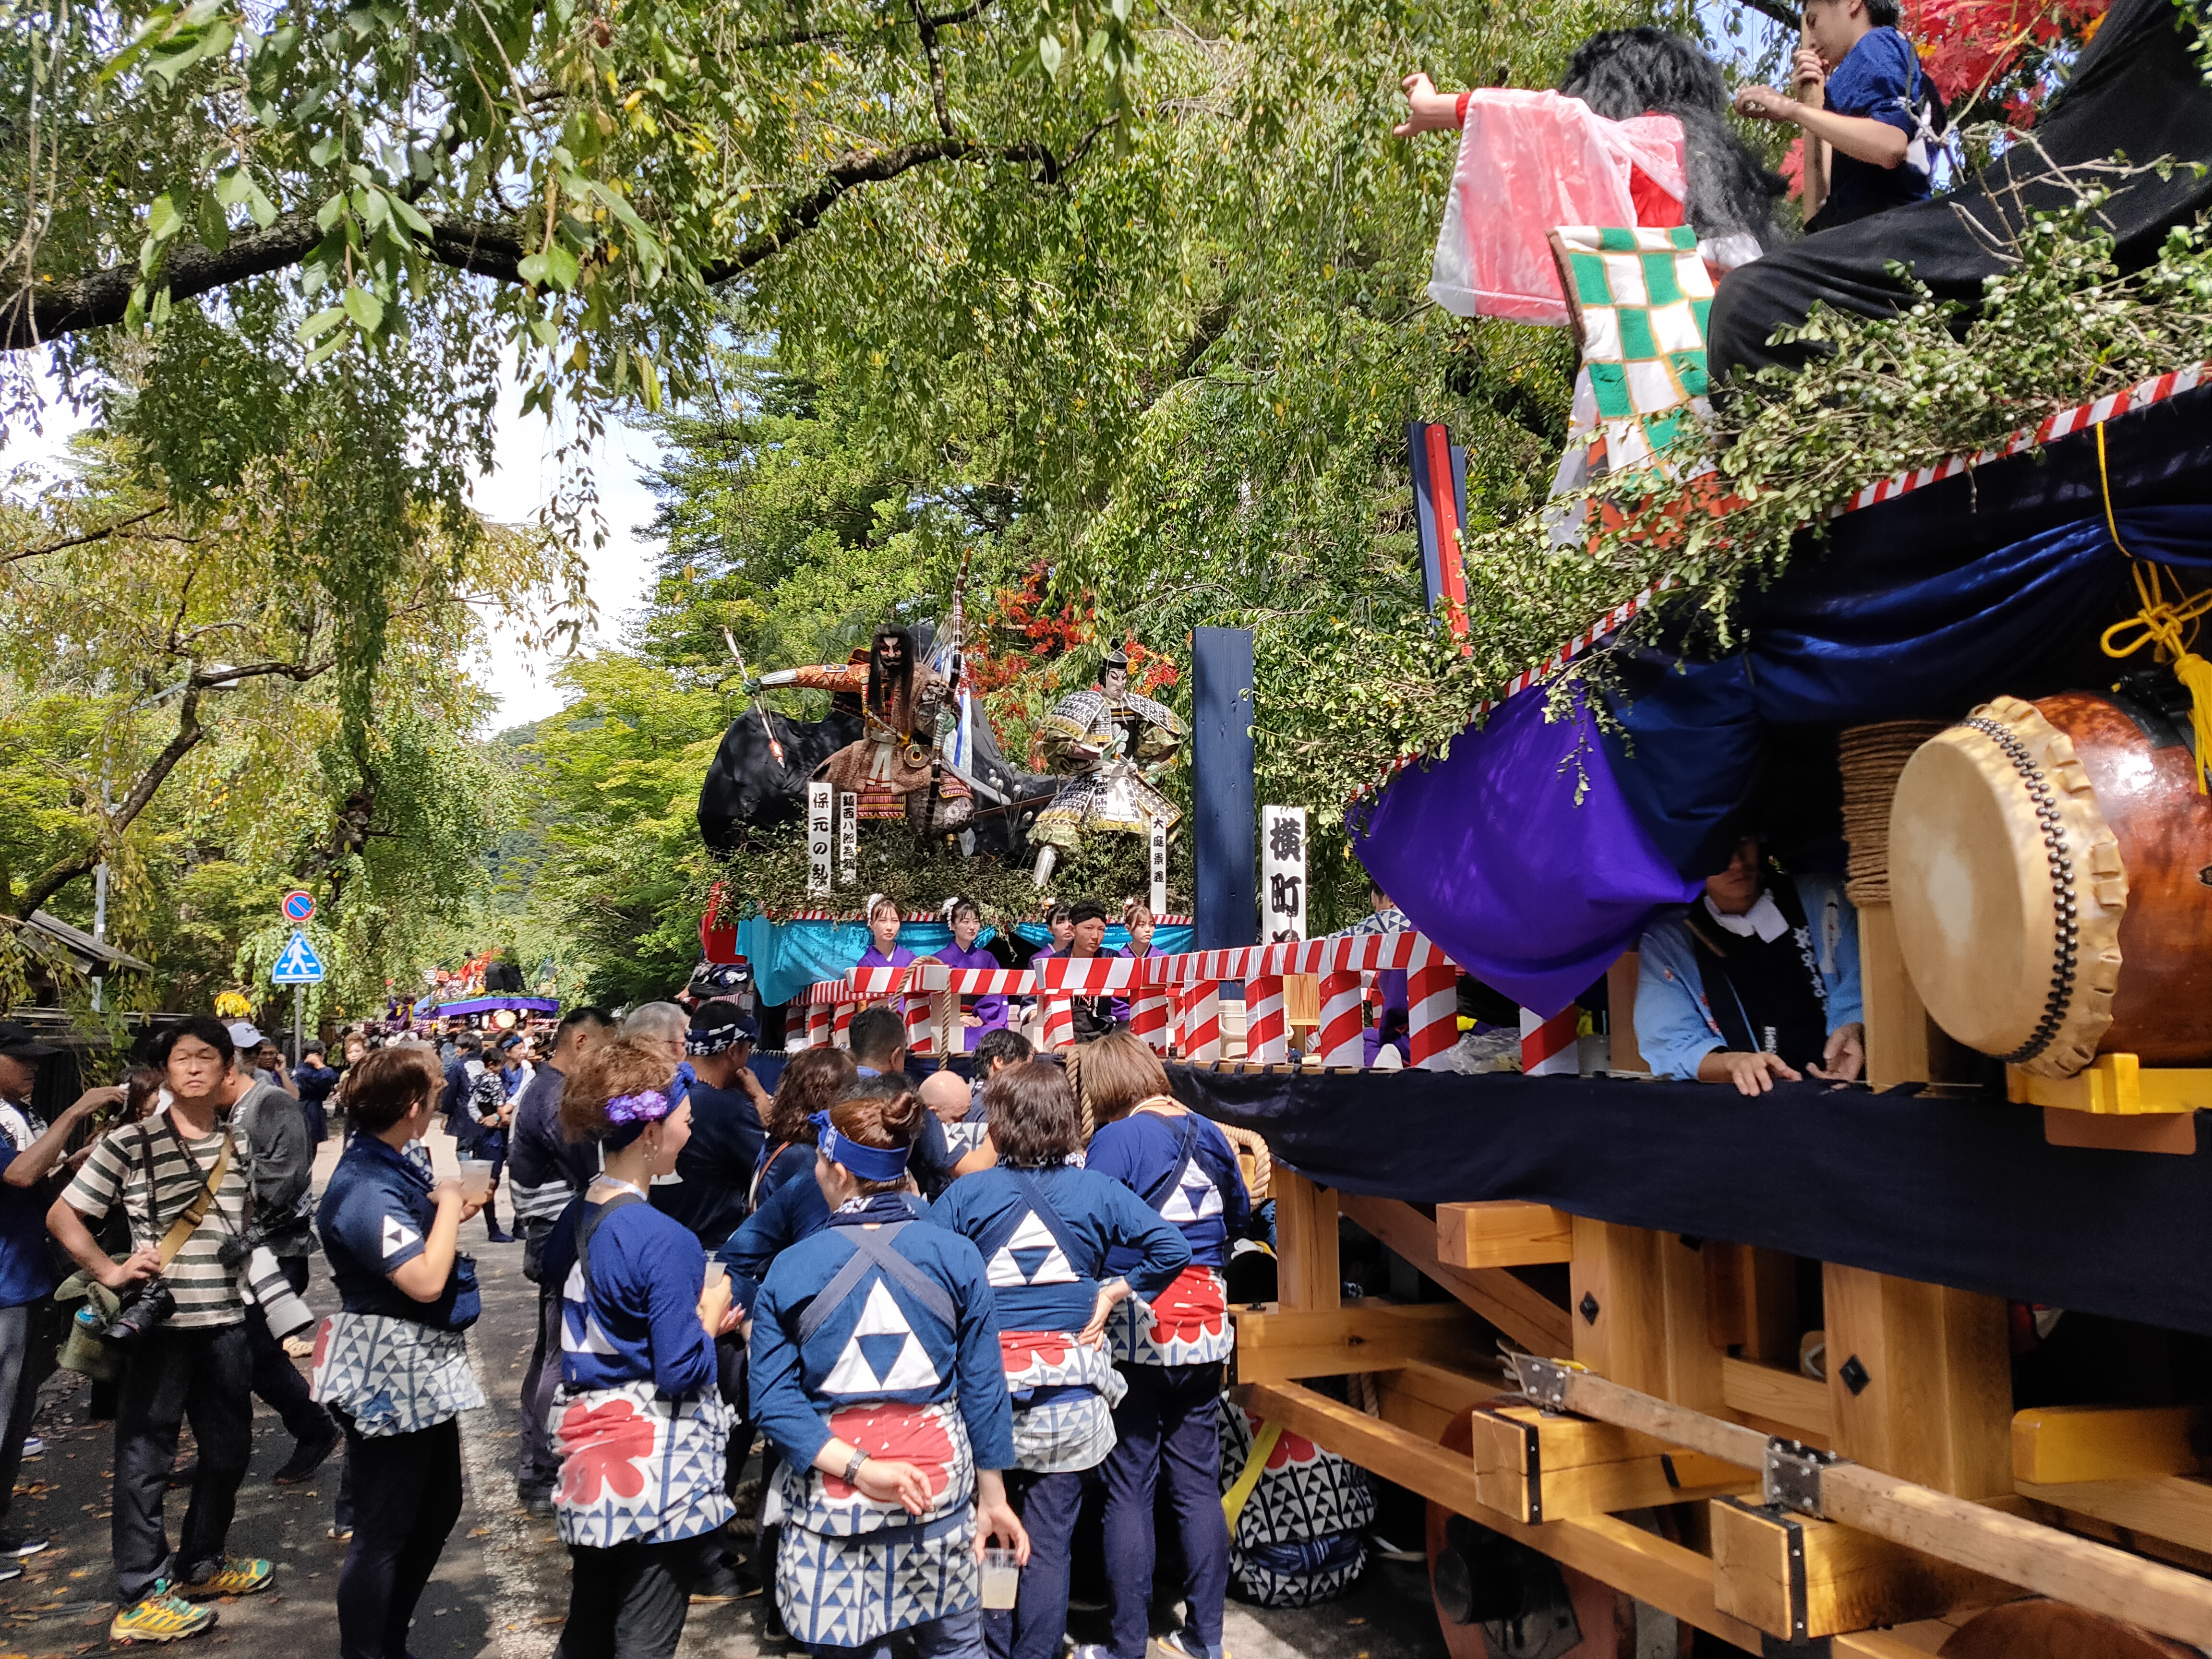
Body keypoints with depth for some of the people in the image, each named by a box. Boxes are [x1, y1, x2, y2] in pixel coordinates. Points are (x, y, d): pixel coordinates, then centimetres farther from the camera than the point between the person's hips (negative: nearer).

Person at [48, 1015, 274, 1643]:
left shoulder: (239, 1147, 7)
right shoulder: (129, 1143, -6)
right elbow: (61, 1217, -2)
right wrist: (111, 1273, -13)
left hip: (226, 1319, 5)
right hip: (158, 1319, -5)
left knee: (229, 1448, 15)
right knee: (145, 1456, 4)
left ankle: (199, 1564, 34)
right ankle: (142, 1597, 15)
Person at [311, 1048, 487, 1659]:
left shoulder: (391, 1167, 7)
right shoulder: (366, 1189, -25)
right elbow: (426, 1281, -30)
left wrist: (452, 1211, 7)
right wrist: (448, 1207, -18)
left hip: (422, 1369, 11)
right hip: (388, 1378, -11)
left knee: (439, 1508, 21)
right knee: (383, 1532, 3)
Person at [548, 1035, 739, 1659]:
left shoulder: (577, 1218, 3)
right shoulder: (666, 1240, -22)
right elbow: (681, 1373, -20)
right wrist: (710, 1315, -3)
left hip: (591, 1455, 8)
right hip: (655, 1466, -8)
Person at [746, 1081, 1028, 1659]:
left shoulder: (790, 1270, -7)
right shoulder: (955, 1256, -7)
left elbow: (774, 1401, -12)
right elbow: (983, 1387, -3)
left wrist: (858, 1468, -17)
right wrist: (993, 1496, 5)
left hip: (832, 1498, 0)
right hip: (937, 1487, 1)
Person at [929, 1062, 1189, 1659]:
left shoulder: (966, 1194, -5)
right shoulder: (1098, 1191, -2)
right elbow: (1172, 1249, -8)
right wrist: (1113, 1293, 0)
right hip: (1069, 1396, 0)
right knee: (1050, 1543, 10)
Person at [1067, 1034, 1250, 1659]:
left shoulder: (1116, 1139, -11)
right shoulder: (1207, 1134, 7)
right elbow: (1239, 1214, 21)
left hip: (1139, 1329, -5)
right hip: (1205, 1324, 6)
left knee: (1129, 1491, 3)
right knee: (1199, 1484, 12)